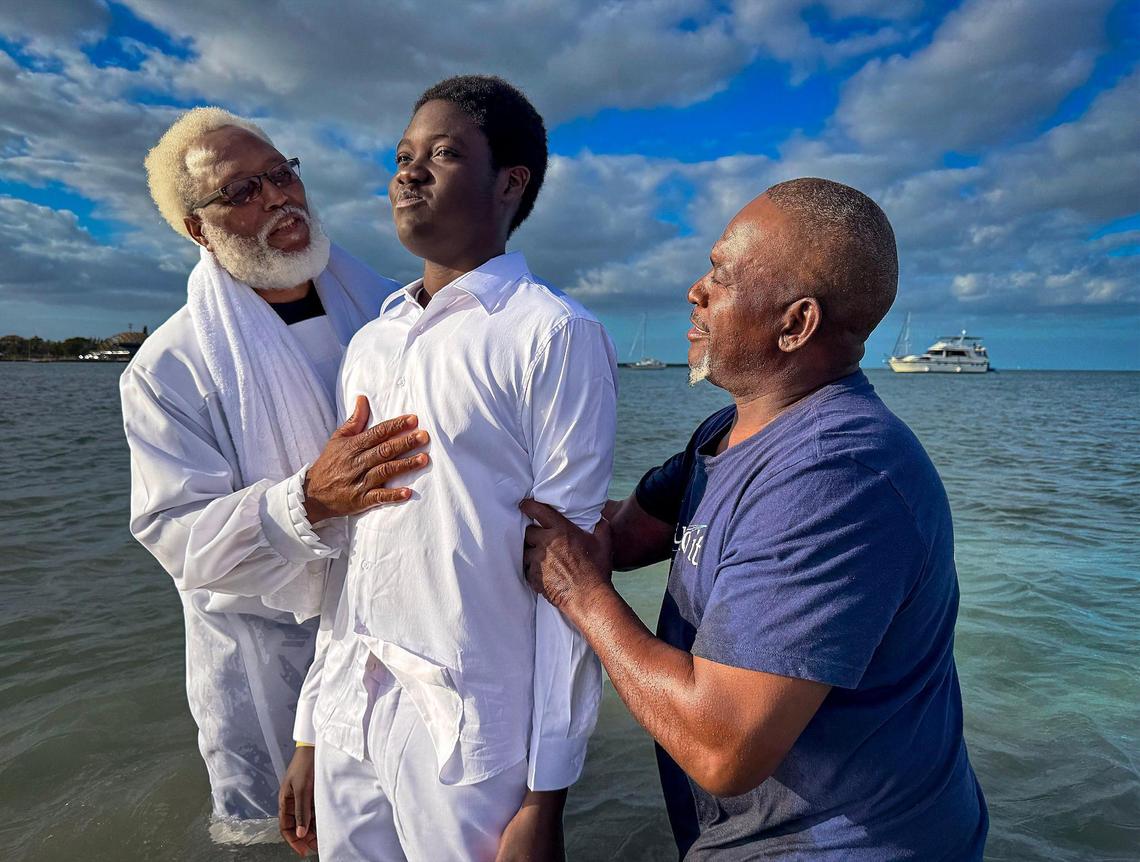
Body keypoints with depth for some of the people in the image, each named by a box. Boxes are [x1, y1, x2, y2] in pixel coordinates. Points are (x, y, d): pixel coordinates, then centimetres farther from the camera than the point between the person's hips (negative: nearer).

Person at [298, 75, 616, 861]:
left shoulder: (553, 336, -12)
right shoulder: (370, 345, 7)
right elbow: (350, 549, 11)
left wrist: (546, 795, -11)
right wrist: (313, 721, 12)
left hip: (472, 731, -6)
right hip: (351, 714, 6)